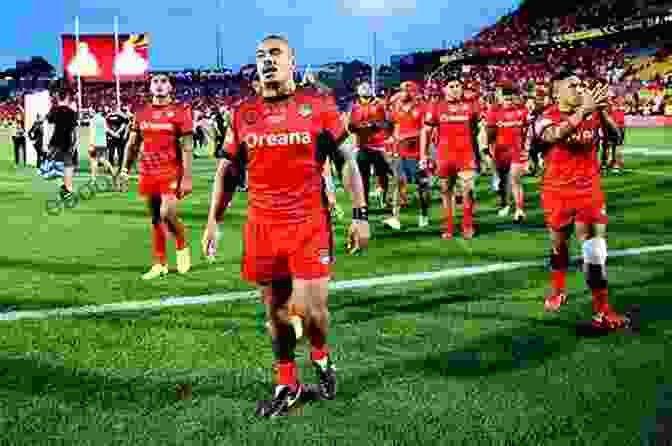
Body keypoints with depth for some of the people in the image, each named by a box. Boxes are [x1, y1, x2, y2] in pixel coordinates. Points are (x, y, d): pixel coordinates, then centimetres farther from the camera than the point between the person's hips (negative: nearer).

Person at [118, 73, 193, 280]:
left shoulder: (180, 111, -4)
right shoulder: (142, 113, 9)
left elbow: (187, 147, -8)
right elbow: (133, 144, 16)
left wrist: (187, 177, -13)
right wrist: (125, 168, 7)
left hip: (172, 173, -5)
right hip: (148, 173, 5)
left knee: (167, 215, -17)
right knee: (155, 219, 9)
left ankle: (182, 246, 12)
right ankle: (160, 264, 19)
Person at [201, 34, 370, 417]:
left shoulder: (319, 106, -2)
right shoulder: (244, 115, 6)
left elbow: (349, 161, 2)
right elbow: (227, 171, 14)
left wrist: (360, 215, -4)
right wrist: (213, 221, 10)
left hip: (310, 223, -3)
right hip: (262, 226, 3)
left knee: (309, 309, -8)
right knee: (276, 308, 10)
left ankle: (321, 357, 26)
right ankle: (287, 384, 27)